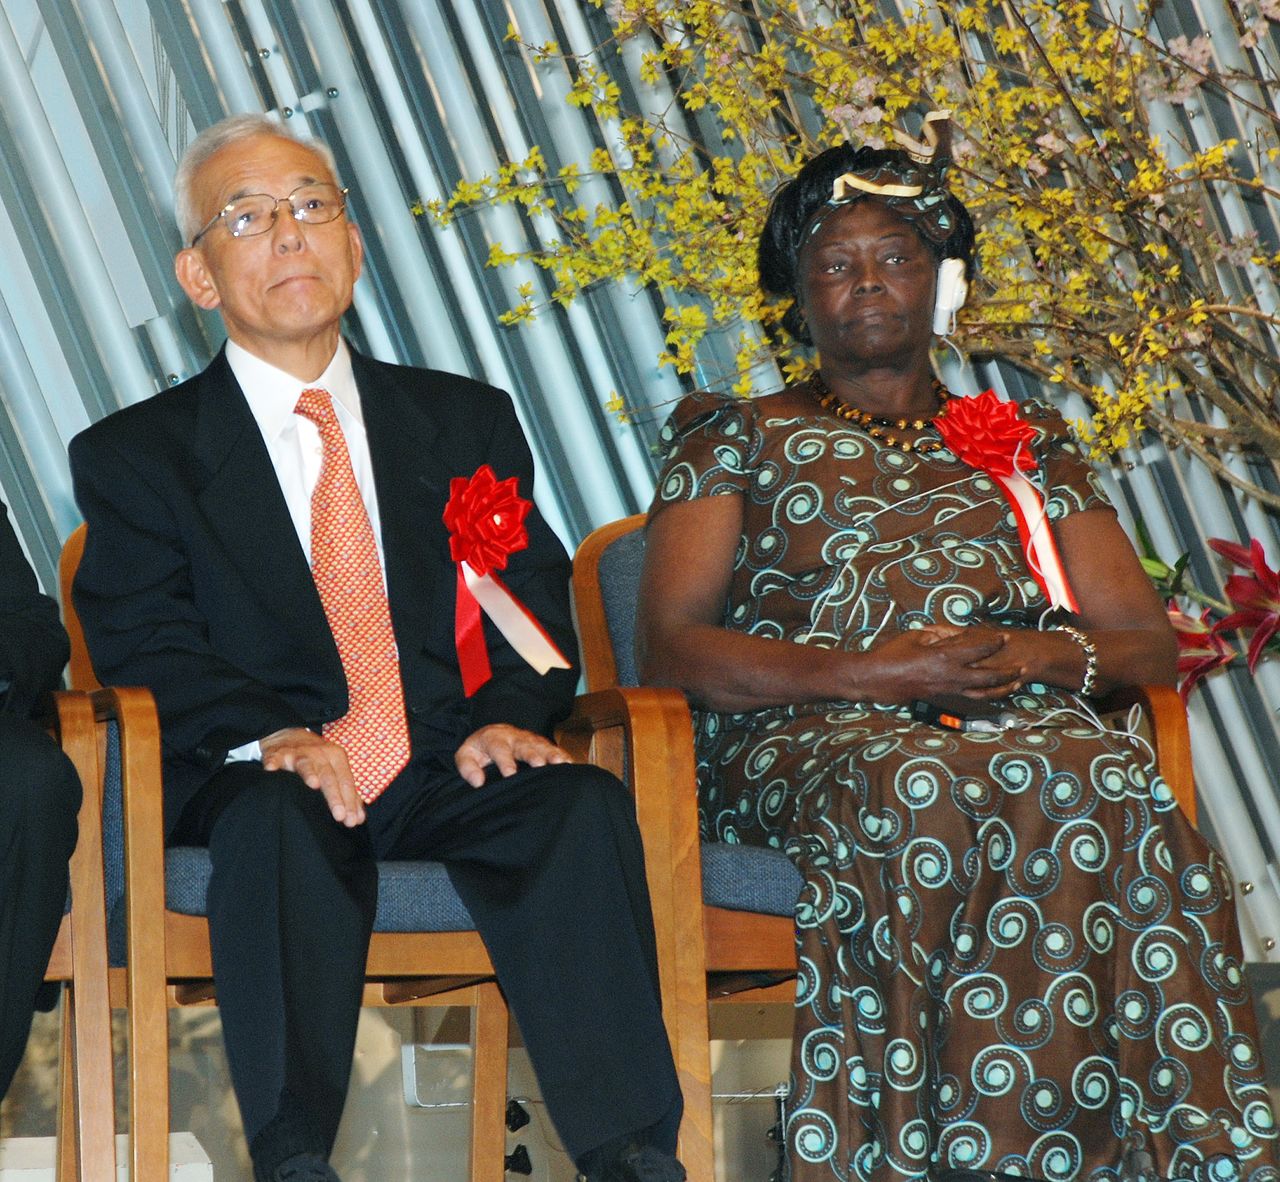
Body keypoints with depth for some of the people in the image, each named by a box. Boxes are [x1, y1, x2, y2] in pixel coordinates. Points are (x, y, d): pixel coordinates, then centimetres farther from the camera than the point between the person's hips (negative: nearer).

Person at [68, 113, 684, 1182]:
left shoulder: (469, 422, 21)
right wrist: (264, 735, -21)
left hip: (454, 772, 2)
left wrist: (509, 716, -10)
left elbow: (537, 603, 13)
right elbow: (142, 644, -1)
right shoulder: (133, 455, 12)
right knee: (275, 820, -37)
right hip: (269, 776, -2)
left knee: (584, 804, -29)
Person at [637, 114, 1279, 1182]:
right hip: (806, 739, -2)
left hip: (1027, 722, 2)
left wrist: (1039, 654, -6)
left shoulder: (1030, 447, 26)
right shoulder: (735, 440, 18)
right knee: (914, 796, -40)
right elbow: (670, 650, 3)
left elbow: (1151, 645, 18)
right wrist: (879, 673, -10)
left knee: (1104, 788, -36)